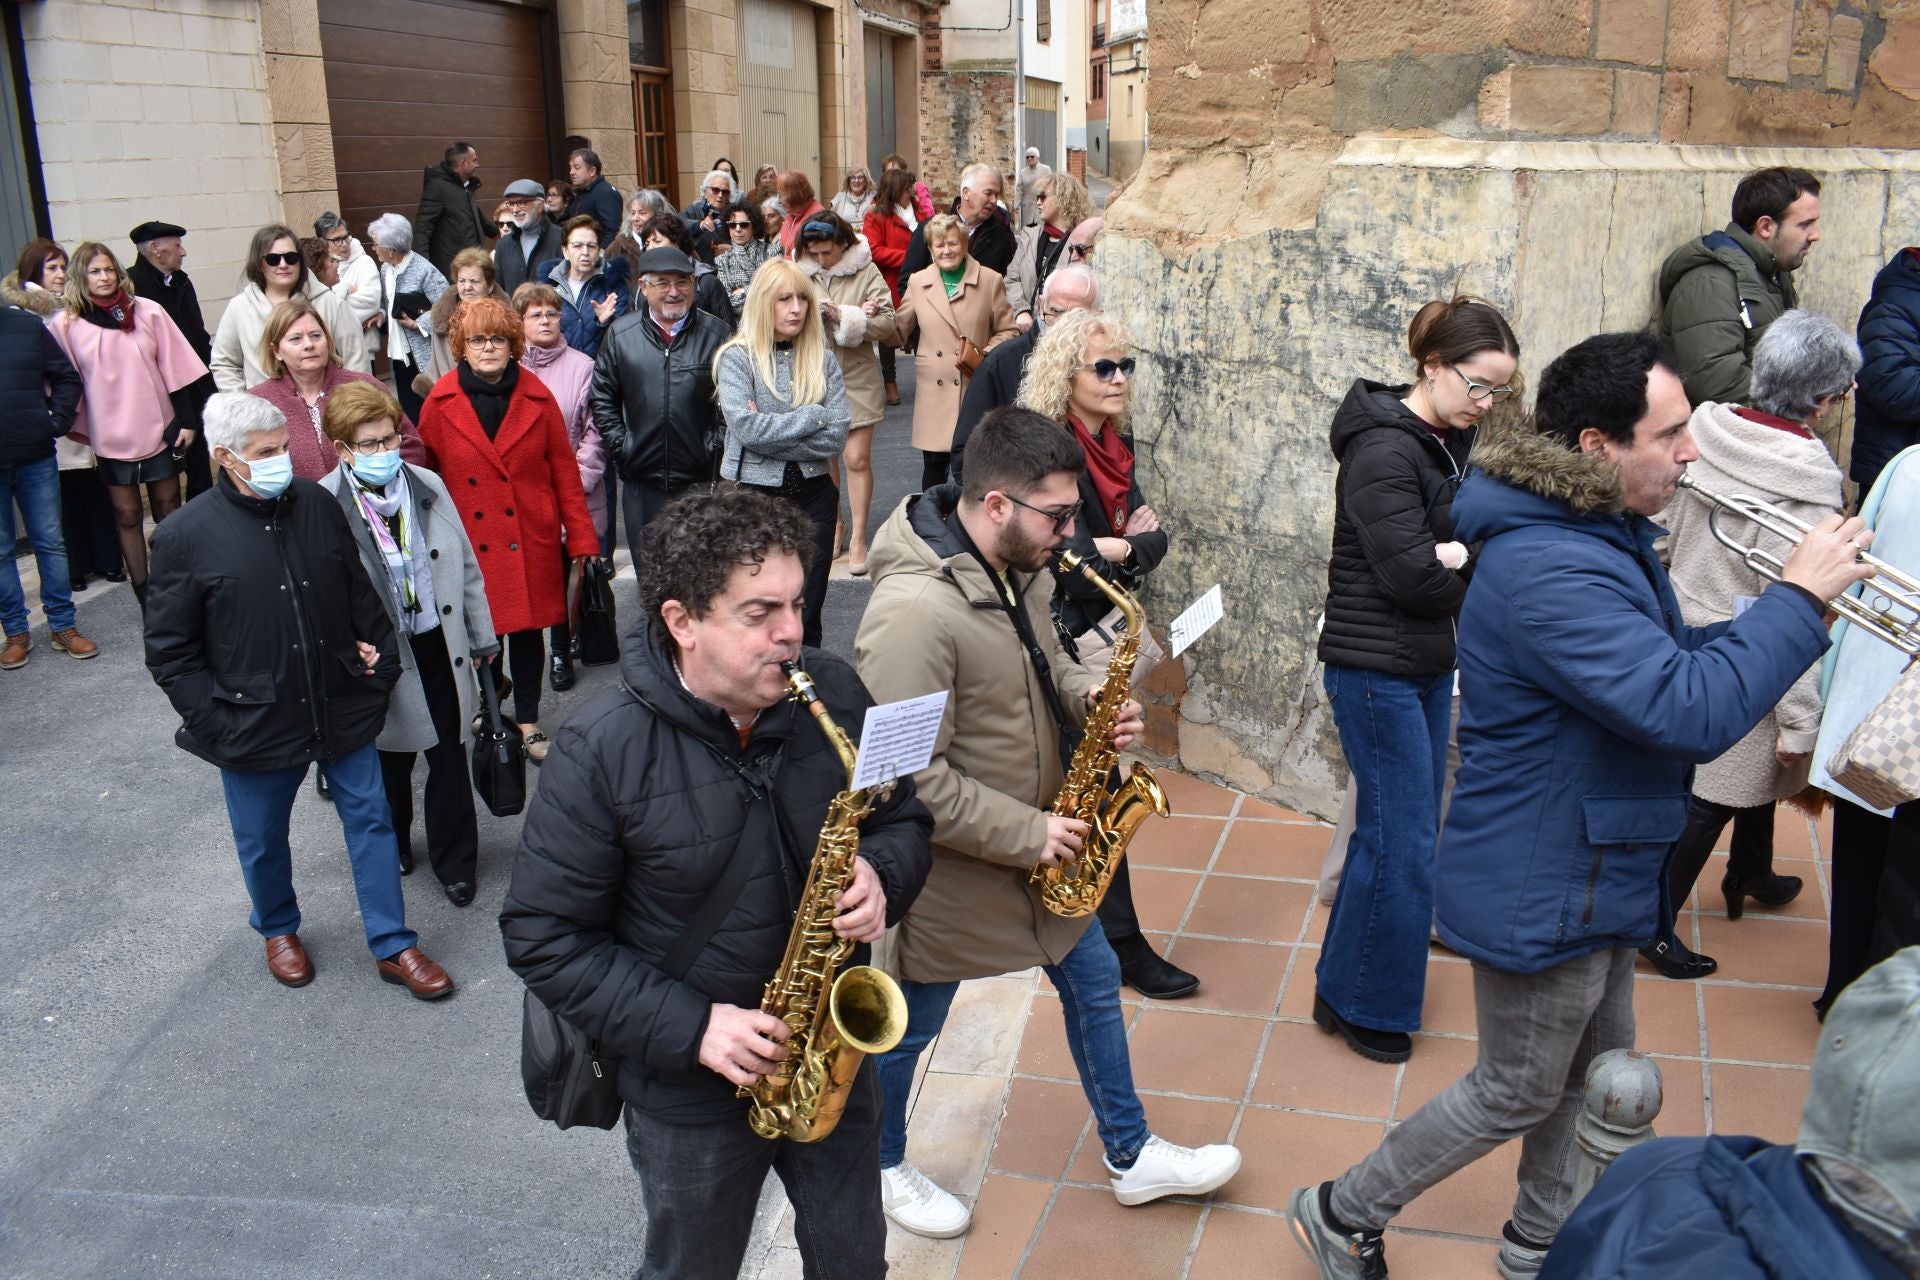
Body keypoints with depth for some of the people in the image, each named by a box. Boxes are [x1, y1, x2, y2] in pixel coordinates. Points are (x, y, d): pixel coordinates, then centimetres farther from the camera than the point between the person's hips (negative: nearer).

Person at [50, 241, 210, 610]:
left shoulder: (147, 311, -2)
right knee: (127, 515, 6)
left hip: (157, 429, 0)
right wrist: (79, 433, 3)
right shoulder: (66, 324, -2)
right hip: (110, 437, 0)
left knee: (169, 510, 8)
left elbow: (175, 367, 1)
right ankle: (144, 593, 13)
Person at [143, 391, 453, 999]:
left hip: (342, 712, 2)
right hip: (256, 725, -2)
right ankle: (278, 929, 46)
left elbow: (359, 591, 10)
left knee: (371, 821, 10)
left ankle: (392, 946, 25)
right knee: (262, 841, 18)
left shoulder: (318, 504, -4)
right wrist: (215, 724, -12)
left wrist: (379, 661, 3)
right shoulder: (186, 537, -13)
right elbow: (169, 653, -8)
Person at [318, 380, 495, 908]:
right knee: (390, 763, 18)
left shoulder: (428, 485, -3)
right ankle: (393, 846, 44)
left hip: (440, 646, 3)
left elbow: (466, 566, 7)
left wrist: (482, 637, 12)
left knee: (449, 756, 10)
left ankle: (454, 861, 28)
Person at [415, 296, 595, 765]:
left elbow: (564, 471, 3)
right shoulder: (441, 402, -2)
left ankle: (528, 723, 24)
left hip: (531, 540, 1)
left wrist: (581, 537, -1)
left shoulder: (537, 397, 1)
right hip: (470, 542, -1)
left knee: (529, 628, 9)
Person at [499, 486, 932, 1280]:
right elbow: (542, 937, -17)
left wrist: (882, 878, -20)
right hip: (689, 1088, -3)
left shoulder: (833, 694, -10)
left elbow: (903, 817, 3)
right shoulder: (602, 751, -22)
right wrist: (686, 1028, -24)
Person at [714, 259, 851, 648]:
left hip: (812, 494, 3)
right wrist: (812, 415, -11)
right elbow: (746, 427, -17)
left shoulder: (823, 360, 6)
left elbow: (837, 436, -5)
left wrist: (771, 432, -12)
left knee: (807, 612, 7)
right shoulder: (736, 358, -3)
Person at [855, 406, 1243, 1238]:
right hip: (951, 865, -8)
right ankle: (882, 1165, 42)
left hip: (1042, 842, 8)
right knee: (911, 1027, 15)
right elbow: (910, 780, -31)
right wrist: (1028, 835, -24)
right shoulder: (913, 612, -33)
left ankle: (1131, 1156, 40)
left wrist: (1086, 697, -8)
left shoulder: (1021, 567, -4)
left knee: (1093, 983, 20)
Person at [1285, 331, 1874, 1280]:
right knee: (1519, 1091, 8)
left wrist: (1789, 613, -2)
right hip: (1541, 892, -10)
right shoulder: (1549, 569, -31)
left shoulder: (1601, 534, 4)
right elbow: (1690, 711, -35)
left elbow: (1667, 663, 13)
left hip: (1593, 877, 10)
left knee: (1596, 1072, 25)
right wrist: (1799, 597, -25)